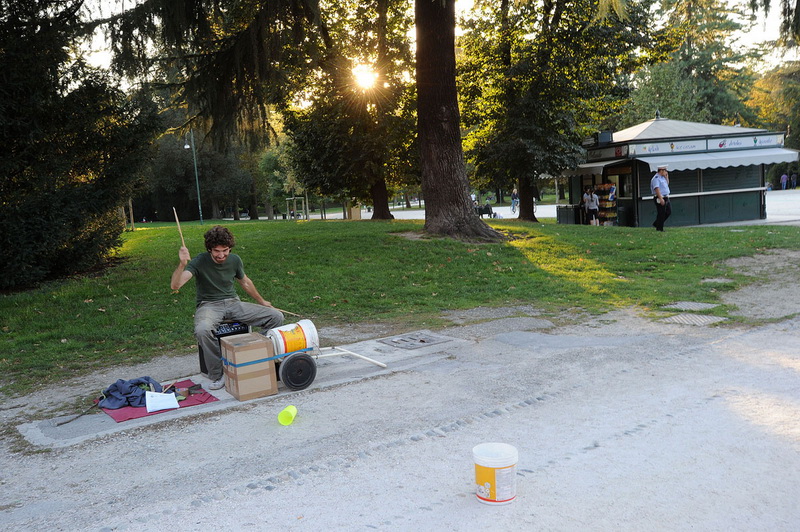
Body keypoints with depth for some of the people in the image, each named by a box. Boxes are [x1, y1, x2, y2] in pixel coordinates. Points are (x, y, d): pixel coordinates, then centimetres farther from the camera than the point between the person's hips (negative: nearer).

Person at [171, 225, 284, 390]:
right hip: (209, 306, -4)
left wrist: (261, 301, 29)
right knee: (202, 330, -41)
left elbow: (245, 282, 20)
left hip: (233, 303, 4)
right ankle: (217, 375, -20)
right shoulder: (200, 262, -15)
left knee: (276, 316, -11)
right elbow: (175, 285, -27)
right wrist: (182, 264, -44)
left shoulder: (234, 260, 0)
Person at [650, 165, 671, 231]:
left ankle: (656, 224, 20)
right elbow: (656, 188, -23)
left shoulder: (662, 178, 16)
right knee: (661, 213, -4)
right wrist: (661, 198, -29)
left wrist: (667, 177, 16)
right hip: (660, 198, -10)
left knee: (668, 212, 11)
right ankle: (659, 228, 5)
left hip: (666, 198, 10)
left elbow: (667, 184, 31)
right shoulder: (656, 178, -14)